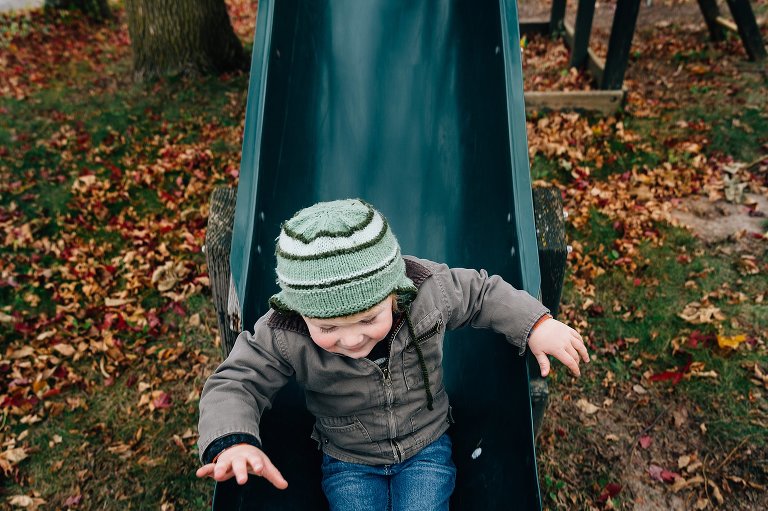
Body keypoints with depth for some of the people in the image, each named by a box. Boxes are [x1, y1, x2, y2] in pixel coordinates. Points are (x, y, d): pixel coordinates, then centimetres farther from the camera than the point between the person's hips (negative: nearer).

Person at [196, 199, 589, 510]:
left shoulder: (431, 291, -25)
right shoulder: (283, 336, -28)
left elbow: (482, 293, -6)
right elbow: (236, 383, -19)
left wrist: (536, 324, -15)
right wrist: (232, 441, -38)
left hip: (426, 448, 0)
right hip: (347, 463, 0)